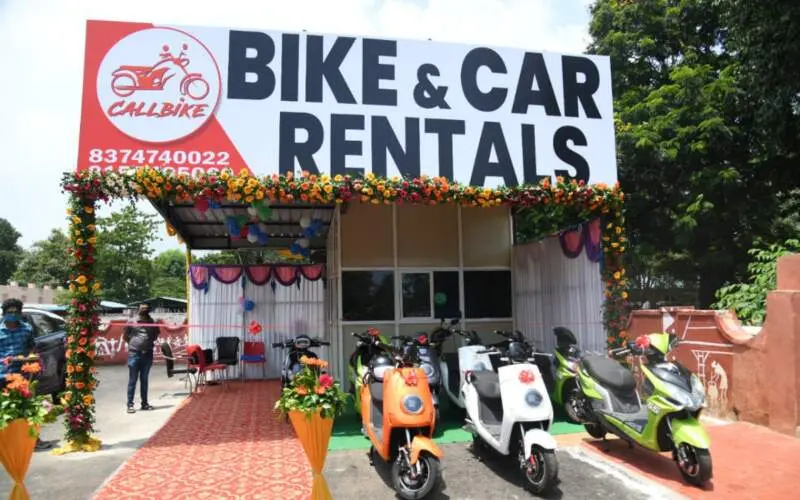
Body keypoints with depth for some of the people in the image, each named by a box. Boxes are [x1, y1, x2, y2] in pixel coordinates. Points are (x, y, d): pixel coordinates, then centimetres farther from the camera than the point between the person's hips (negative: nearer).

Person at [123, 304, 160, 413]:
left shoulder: (152, 322, 5)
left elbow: (155, 335, 18)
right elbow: (125, 336, 6)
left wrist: (150, 343, 7)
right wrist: (133, 343, 3)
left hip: (147, 354, 3)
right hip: (134, 354, -3)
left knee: (144, 380, 12)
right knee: (132, 380, 1)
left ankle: (144, 403, 19)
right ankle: (130, 404, 6)